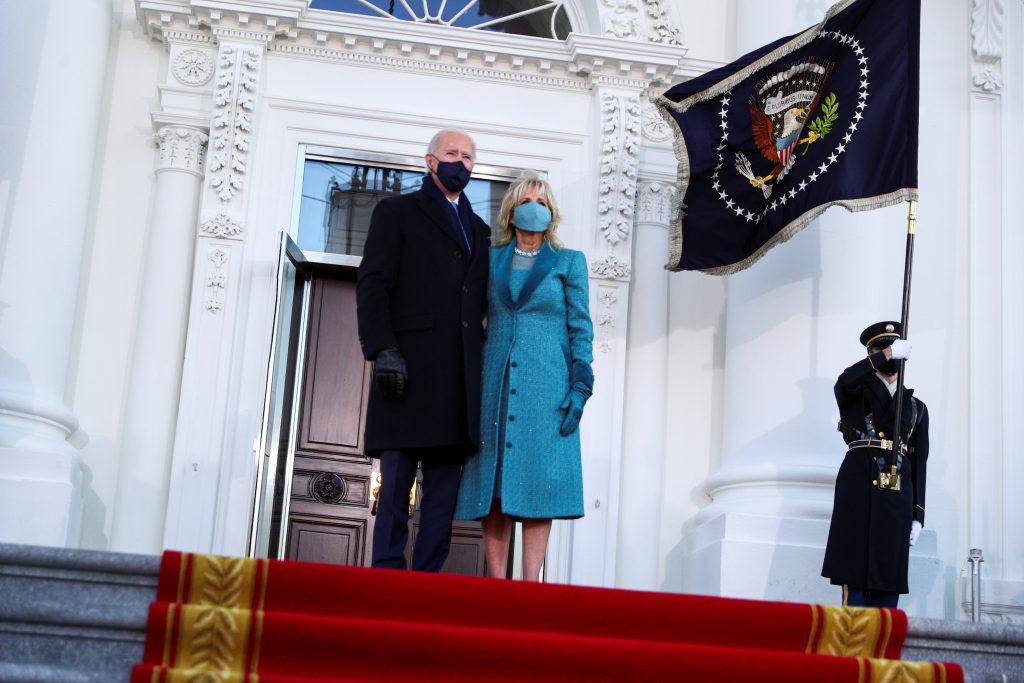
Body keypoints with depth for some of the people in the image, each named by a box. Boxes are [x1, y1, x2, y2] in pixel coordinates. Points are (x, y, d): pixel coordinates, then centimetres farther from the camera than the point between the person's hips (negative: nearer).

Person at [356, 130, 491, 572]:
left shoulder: (481, 231, 25)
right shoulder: (397, 212, 11)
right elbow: (372, 285, 0)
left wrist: (486, 364, 8)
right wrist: (383, 349, -13)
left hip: (460, 378, 5)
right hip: (409, 365, -4)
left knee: (445, 481, 1)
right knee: (397, 480, -6)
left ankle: (428, 578, 3)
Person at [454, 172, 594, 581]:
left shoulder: (568, 262, 9)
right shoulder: (491, 259, 14)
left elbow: (580, 327, 3)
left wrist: (580, 386, -7)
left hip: (546, 386, -2)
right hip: (496, 382, 2)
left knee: (538, 483, -7)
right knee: (493, 484, -1)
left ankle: (530, 583, -7)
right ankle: (496, 586, 1)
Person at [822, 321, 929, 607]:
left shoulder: (917, 407, 20)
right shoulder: (856, 392, 13)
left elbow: (920, 463, 16)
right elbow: (843, 381, -14)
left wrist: (918, 515, 9)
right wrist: (887, 355, -17)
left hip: (897, 498, 3)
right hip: (858, 489, -3)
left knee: (888, 585, -1)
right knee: (855, 579, -7)